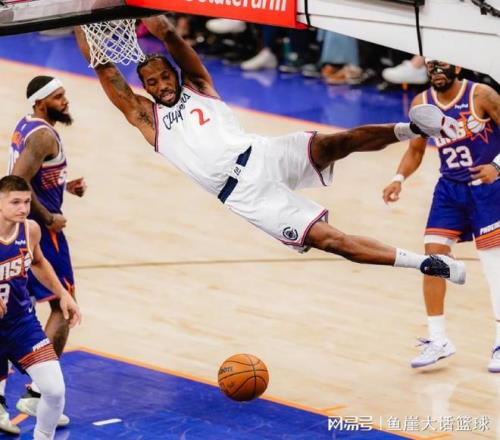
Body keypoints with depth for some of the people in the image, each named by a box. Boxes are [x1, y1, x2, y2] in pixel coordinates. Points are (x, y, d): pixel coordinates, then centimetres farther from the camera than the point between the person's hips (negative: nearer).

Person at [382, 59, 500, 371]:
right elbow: (416, 149, 10)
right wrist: (399, 179, -6)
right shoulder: (422, 103, -1)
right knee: (433, 254, -2)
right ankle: (438, 341, 8)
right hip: (450, 187, 5)